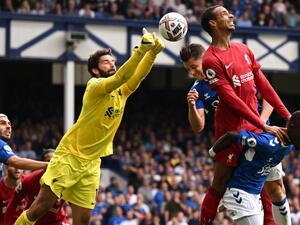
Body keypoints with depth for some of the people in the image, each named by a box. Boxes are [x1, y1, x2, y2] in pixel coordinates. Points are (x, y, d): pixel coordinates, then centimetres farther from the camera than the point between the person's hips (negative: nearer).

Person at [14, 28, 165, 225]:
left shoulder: (122, 91, 7)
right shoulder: (95, 85, -14)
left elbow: (139, 75, -7)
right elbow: (119, 78, -31)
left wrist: (153, 52, -25)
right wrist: (141, 50, -40)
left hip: (91, 163, 6)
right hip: (69, 155, -6)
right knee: (42, 206, -10)